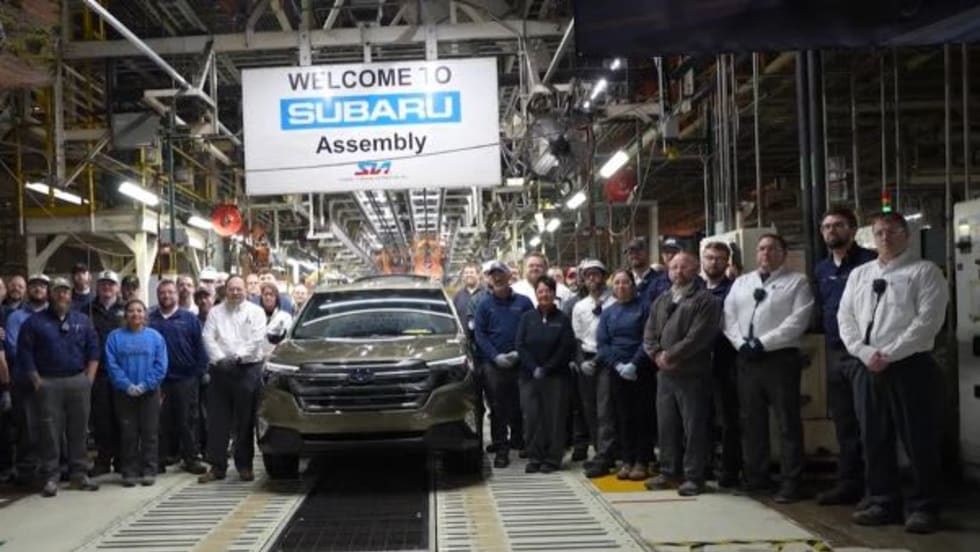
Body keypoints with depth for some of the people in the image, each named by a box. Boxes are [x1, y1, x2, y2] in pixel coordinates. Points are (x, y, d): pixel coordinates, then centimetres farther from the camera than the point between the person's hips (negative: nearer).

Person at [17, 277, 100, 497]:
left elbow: (93, 350, 10)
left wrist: (88, 379, 0)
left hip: (78, 381, 2)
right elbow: (25, 354, 0)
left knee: (79, 430, 5)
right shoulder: (35, 322, 4)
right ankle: (51, 477, 3)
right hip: (49, 383, -2)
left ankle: (79, 474, 12)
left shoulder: (82, 320, 12)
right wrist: (37, 382, -6)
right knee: (50, 431, -2)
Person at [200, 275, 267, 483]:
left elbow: (257, 340, -5)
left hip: (248, 370, -2)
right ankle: (217, 466, 6)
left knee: (245, 421, 1)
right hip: (220, 370, 2)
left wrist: (237, 357, -14)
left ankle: (244, 465, 9)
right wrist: (220, 359, -13)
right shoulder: (215, 313, 13)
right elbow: (208, 338, 2)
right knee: (217, 421, 1)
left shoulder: (255, 312, 6)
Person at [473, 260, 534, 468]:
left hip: (519, 363, 0)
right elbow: (479, 334, 2)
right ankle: (501, 449, 4)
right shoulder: (484, 305, 7)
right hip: (493, 364, 0)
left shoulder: (523, 302, 6)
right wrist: (495, 356, -10)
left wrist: (519, 353, -9)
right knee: (498, 408, 0)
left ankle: (518, 441, 21)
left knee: (518, 405, 6)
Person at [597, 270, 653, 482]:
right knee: (623, 417, 5)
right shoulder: (607, 313, 11)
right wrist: (617, 365, -10)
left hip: (641, 371, -3)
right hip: (617, 372, 3)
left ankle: (641, 462, 5)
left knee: (642, 416, -1)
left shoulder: (643, 308, 0)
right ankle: (626, 460, 11)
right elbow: (602, 343, 4)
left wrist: (634, 364, -16)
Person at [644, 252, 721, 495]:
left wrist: (670, 355, -14)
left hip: (693, 374, -7)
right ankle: (669, 471, 24)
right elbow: (649, 333, 13)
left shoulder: (704, 300, -5)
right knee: (666, 425, 12)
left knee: (693, 427, -3)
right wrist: (657, 355, -6)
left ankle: (693, 477, 4)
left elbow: (698, 336, -16)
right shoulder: (661, 301, 18)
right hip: (665, 373, 7)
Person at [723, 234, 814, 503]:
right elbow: (729, 316, 9)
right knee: (751, 420, 10)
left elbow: (797, 320, -11)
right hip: (746, 359, 5)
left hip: (780, 357, -5)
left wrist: (763, 343, -16)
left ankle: (790, 482, 3)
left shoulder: (797, 282, 1)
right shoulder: (741, 282, 17)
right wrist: (741, 343, -8)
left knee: (787, 422, -2)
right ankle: (755, 476, 20)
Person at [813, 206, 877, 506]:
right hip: (835, 352, 7)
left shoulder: (869, 261, -8)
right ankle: (849, 484, 21)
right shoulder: (821, 269, 16)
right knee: (843, 423, 13)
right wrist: (826, 332, 12)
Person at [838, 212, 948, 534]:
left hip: (911, 366, -5)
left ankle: (923, 507, 10)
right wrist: (864, 352, -8)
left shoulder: (924, 271, -1)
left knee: (919, 441, 0)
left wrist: (890, 354, -15)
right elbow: (845, 317, 9)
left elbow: (929, 320, -11)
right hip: (868, 368, 5)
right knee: (874, 440, 9)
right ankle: (883, 504, 20)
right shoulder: (859, 274, 15)